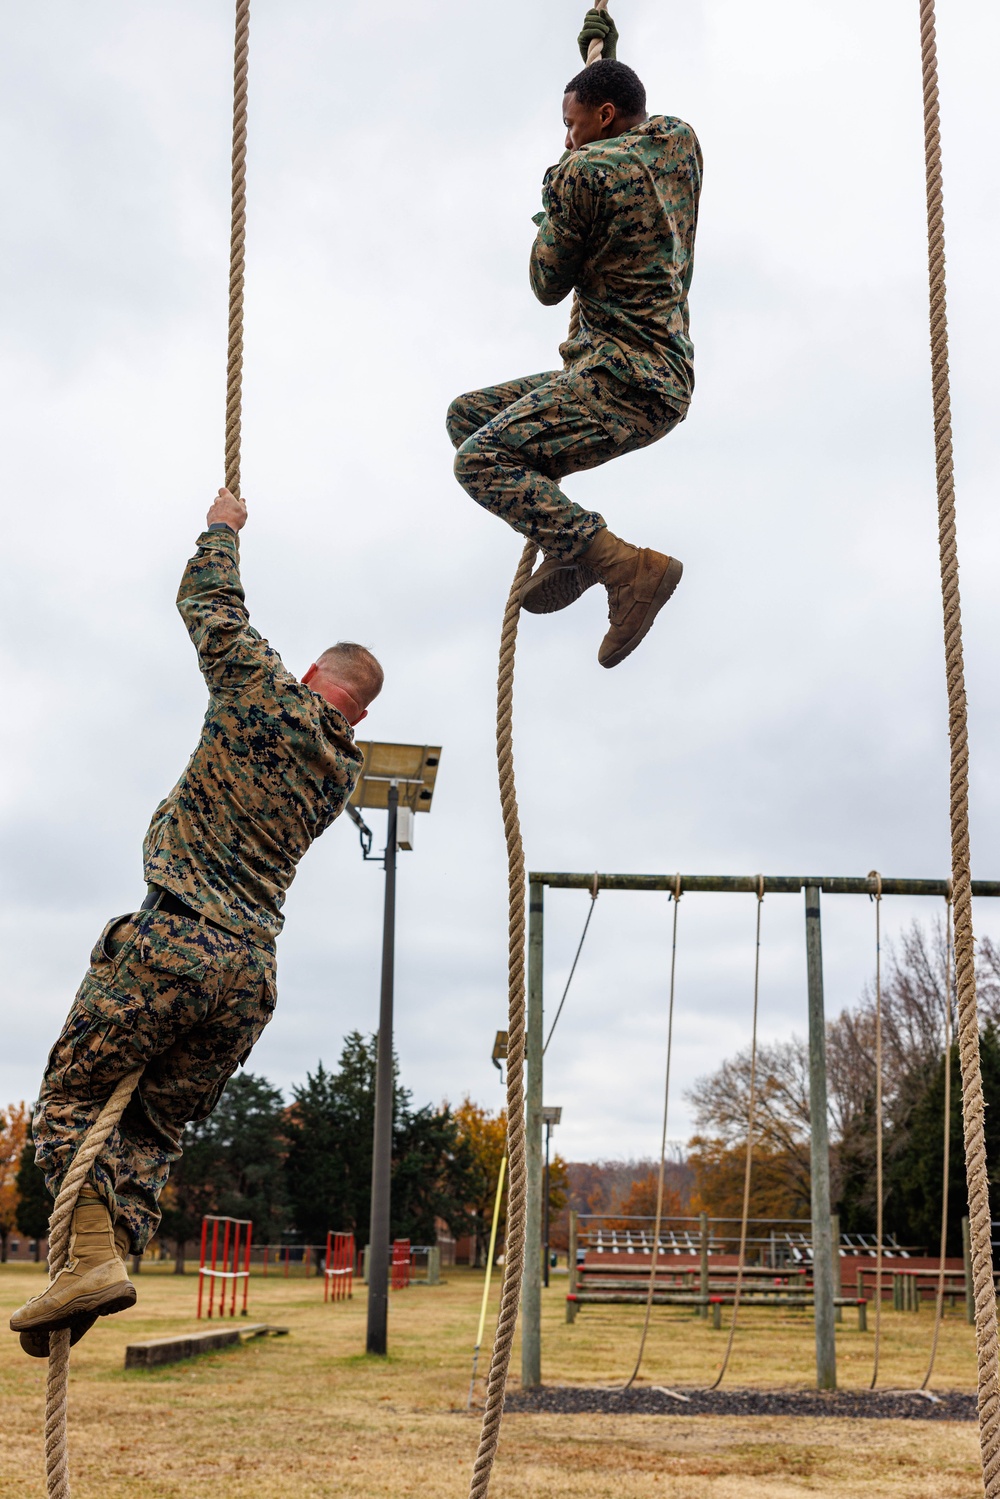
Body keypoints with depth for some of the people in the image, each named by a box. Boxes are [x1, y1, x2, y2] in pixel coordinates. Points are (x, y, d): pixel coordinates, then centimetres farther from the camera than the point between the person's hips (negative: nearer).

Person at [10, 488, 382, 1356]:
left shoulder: (267, 696, -1)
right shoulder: (344, 771, 16)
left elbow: (210, 603, 10)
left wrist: (224, 527, 27)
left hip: (176, 949, -6)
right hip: (253, 979, 6)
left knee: (72, 1096, 3)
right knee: (156, 1128, 14)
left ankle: (95, 1254, -14)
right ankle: (118, 1257, -3)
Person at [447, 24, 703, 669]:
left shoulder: (583, 172, -11)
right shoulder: (682, 143, 13)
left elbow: (549, 286, -1)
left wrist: (551, 221, 16)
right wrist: (605, 59, 40)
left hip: (624, 381, -10)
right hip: (664, 377, 10)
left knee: (481, 459, -22)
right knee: (468, 414, 16)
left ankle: (628, 566, -29)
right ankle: (571, 545, 6)